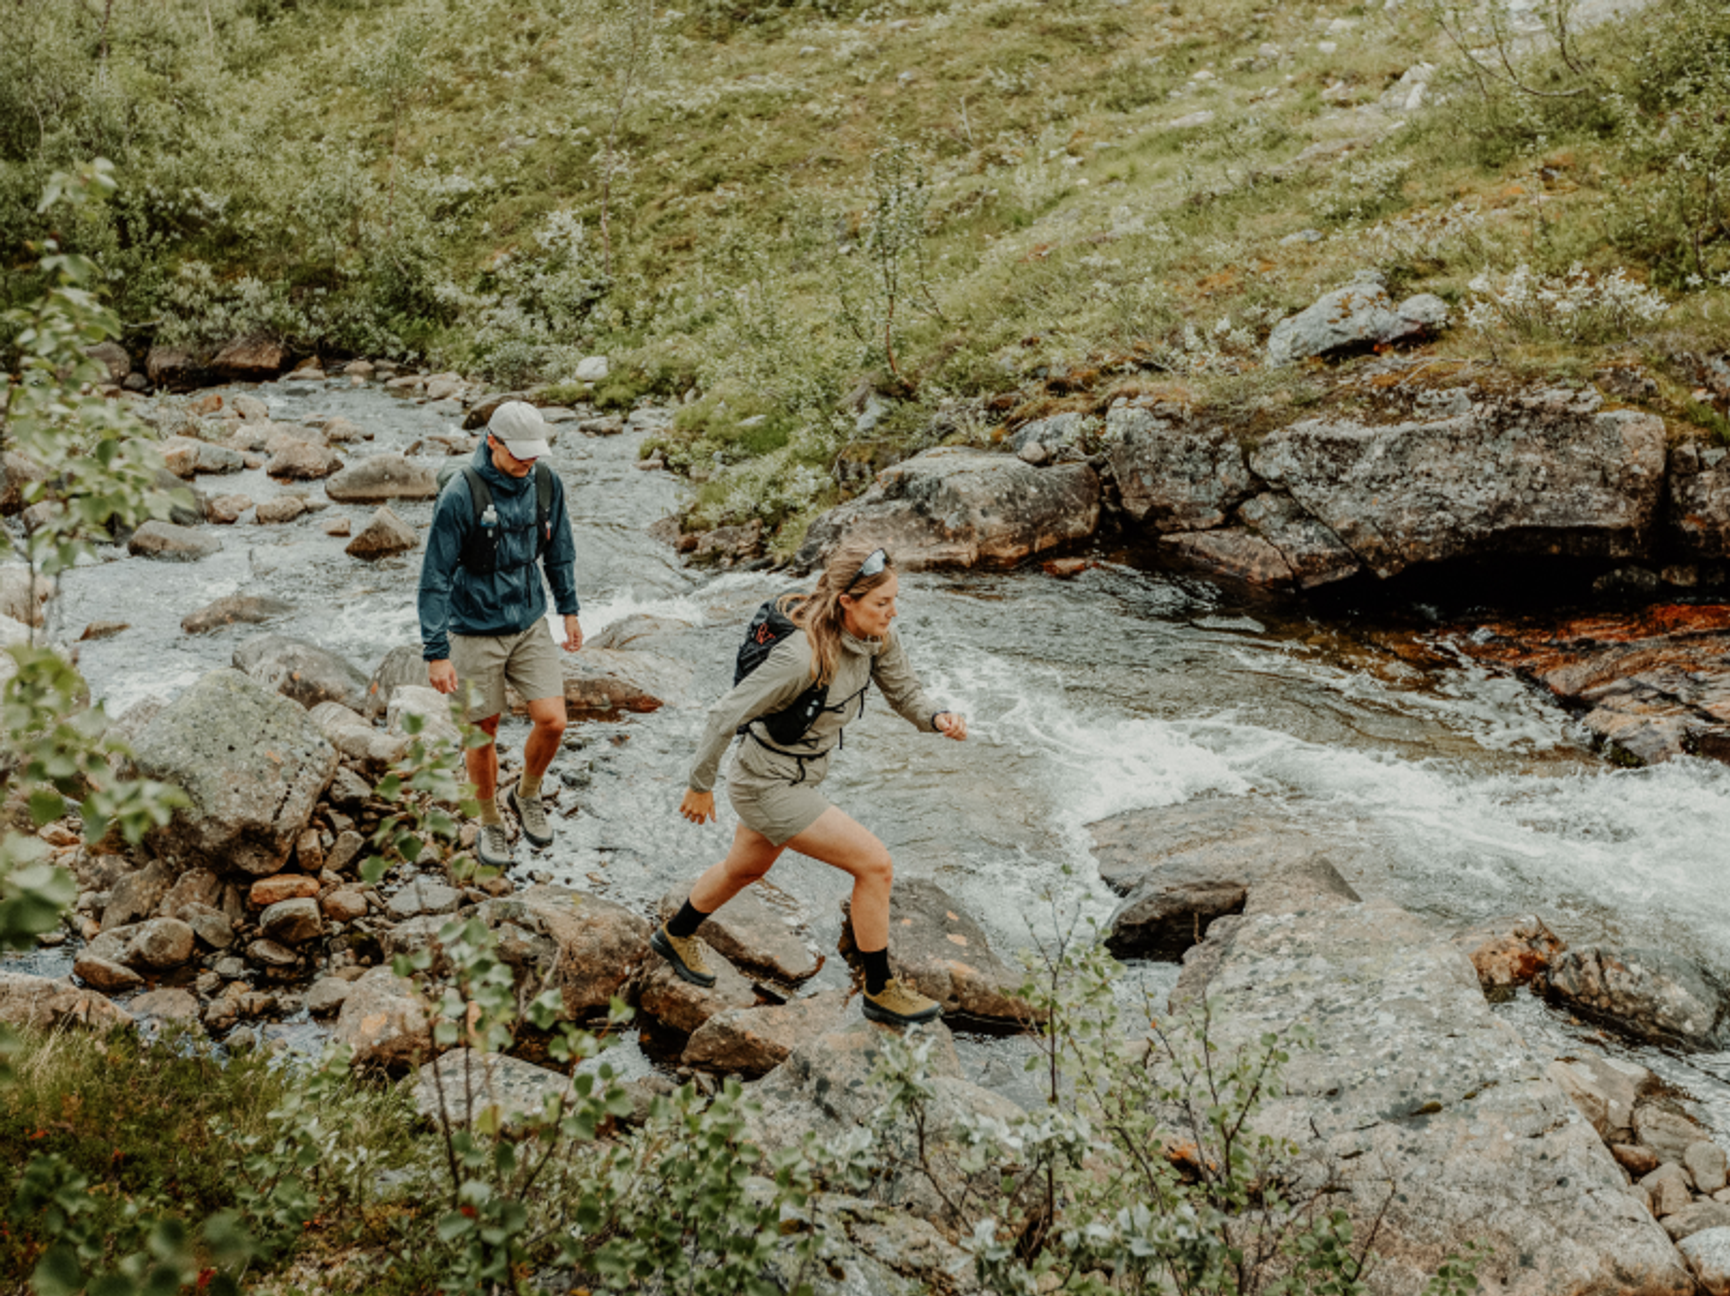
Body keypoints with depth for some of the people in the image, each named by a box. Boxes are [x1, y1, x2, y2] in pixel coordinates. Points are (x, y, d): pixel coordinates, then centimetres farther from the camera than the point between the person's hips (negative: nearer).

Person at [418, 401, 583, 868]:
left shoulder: (546, 483, -6)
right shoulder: (460, 495, -21)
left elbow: (559, 548, 12)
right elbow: (435, 577, -17)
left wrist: (569, 609, 16)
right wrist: (436, 653, -18)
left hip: (530, 624, 4)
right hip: (476, 631, -4)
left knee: (552, 721, -4)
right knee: (483, 731, 8)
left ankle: (526, 796, 25)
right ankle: (490, 824, 30)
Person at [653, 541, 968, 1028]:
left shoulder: (876, 639, -12)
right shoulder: (802, 656, -34)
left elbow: (905, 692, 0)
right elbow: (725, 714, -26)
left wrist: (939, 718, -22)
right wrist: (700, 785, -15)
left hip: (798, 778, 9)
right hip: (768, 789, -9)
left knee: (745, 868, 31)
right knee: (875, 865, -9)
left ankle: (676, 935, 58)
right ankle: (880, 992, 9)